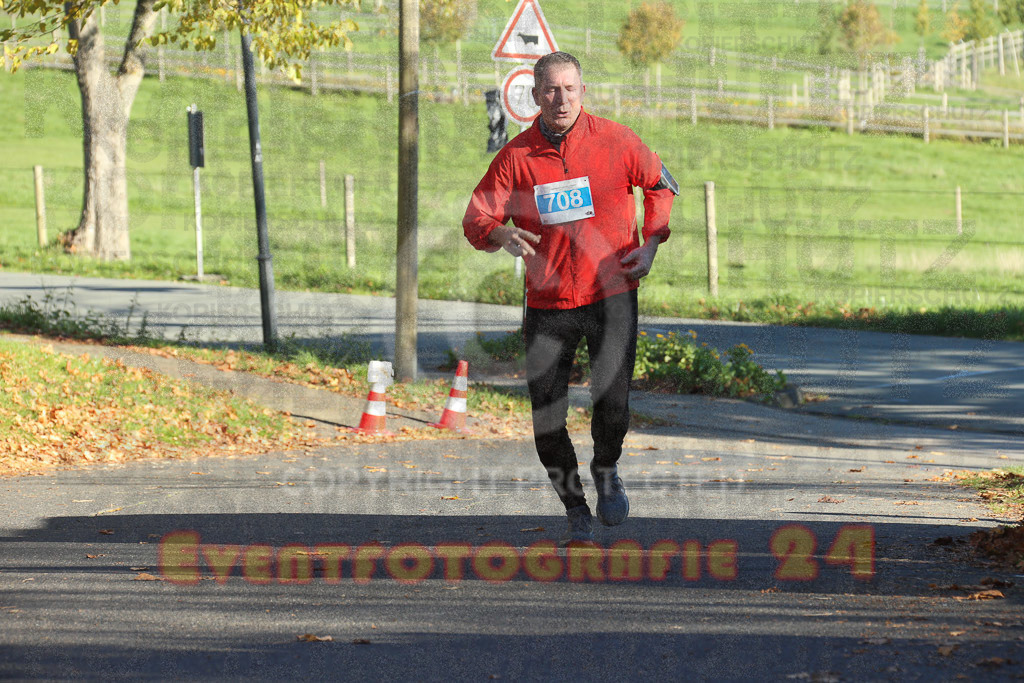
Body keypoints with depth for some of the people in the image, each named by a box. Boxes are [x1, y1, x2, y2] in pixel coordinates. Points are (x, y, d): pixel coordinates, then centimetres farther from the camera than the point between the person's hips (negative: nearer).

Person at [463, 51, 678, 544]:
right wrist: (501, 234, -22)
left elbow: (661, 185, 14)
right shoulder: (516, 156, -1)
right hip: (547, 303, 1)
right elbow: (476, 219, 0)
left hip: (611, 295, -1)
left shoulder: (615, 141, -2)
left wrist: (651, 244, 2)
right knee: (547, 420, -3)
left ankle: (606, 471, 18)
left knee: (611, 403, -16)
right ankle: (575, 510, 21)